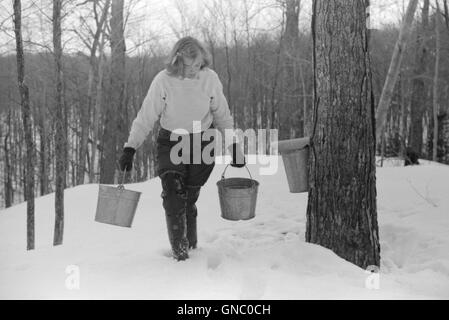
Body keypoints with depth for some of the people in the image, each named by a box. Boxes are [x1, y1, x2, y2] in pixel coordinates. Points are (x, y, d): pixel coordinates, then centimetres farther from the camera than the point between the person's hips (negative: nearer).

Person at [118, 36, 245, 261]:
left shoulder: (210, 78, -10)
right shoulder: (163, 81, -14)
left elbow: (222, 116, 3)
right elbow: (145, 117, -8)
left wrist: (235, 147, 5)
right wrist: (130, 148, -14)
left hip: (202, 143, 1)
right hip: (170, 143, 0)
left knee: (189, 196, 1)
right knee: (173, 193, -16)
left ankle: (191, 243, 21)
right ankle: (179, 248, -7)